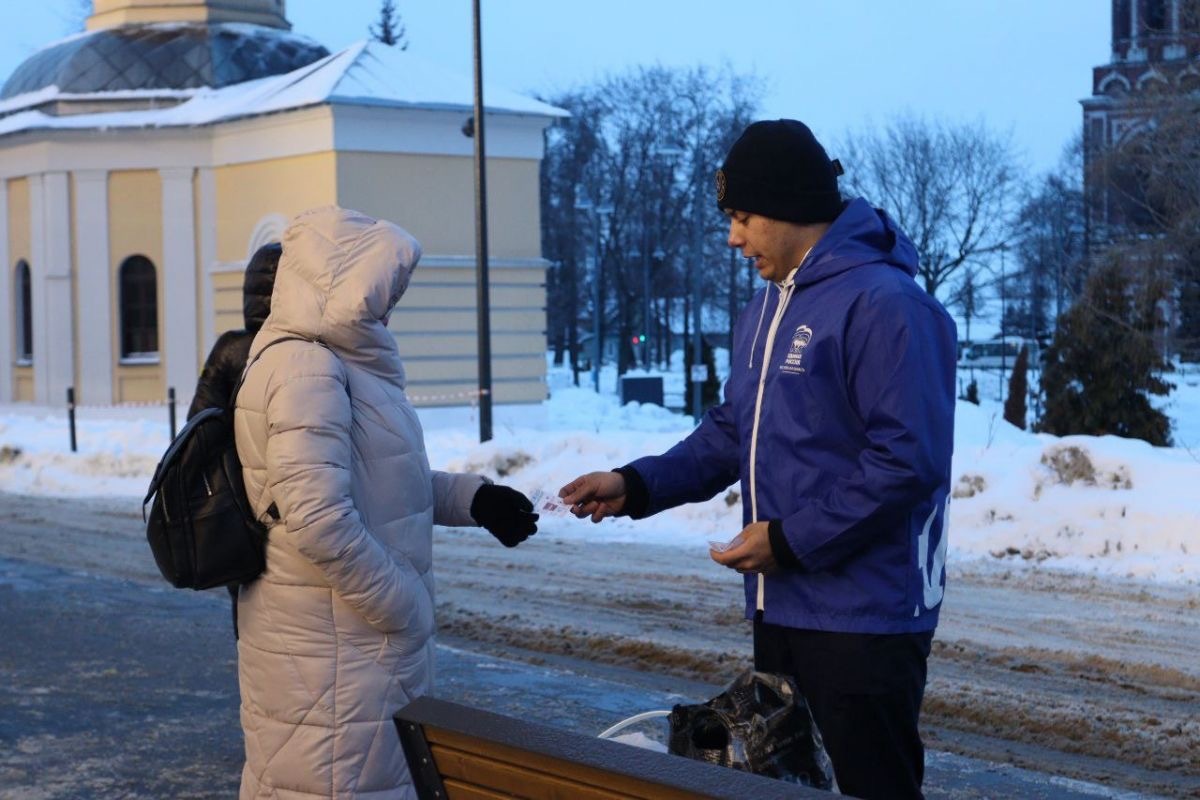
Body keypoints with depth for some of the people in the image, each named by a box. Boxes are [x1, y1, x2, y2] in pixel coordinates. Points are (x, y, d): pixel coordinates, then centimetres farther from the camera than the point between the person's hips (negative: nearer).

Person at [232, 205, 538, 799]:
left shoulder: (336, 364, 12)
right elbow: (319, 518, -28)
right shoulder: (306, 369, -20)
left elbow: (382, 481, 22)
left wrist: (472, 498, 8)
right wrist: (403, 610, -19)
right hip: (333, 654, -10)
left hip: (348, 640, 10)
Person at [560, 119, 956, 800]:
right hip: (783, 609, 9)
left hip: (864, 618, -9)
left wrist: (792, 540, -20)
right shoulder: (768, 305, 14)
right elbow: (732, 433, 18)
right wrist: (638, 486, 4)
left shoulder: (884, 303, -18)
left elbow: (910, 461, -23)